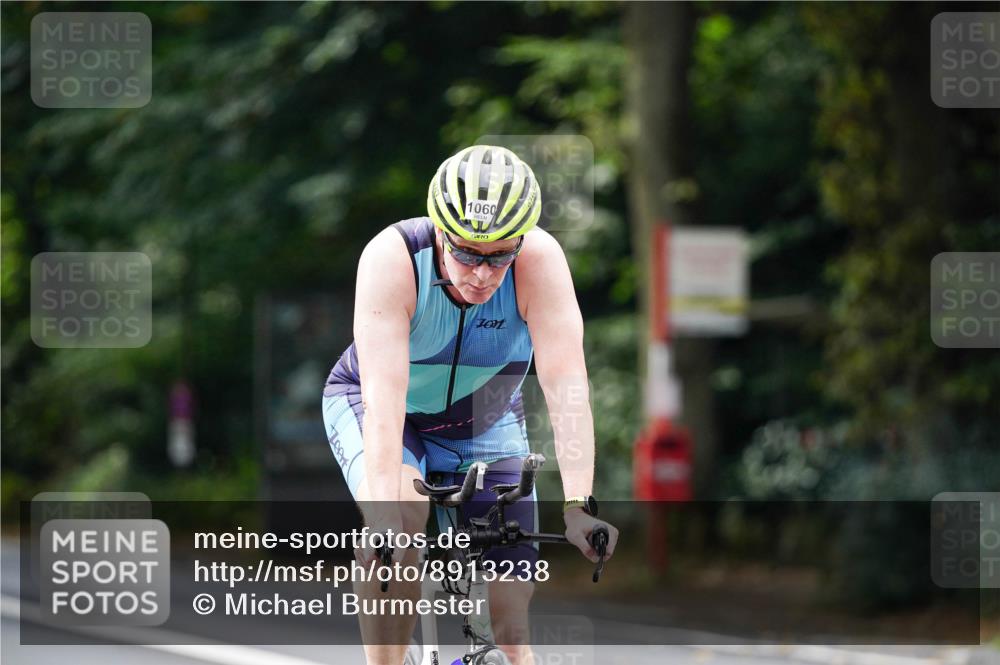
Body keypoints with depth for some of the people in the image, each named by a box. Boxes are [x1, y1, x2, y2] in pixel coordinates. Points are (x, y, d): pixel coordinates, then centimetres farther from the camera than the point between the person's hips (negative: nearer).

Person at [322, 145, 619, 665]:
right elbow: (384, 397, -39)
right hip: (370, 405, -2)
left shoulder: (540, 260, -28)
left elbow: (565, 384, -34)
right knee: (402, 518, -34)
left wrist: (579, 505, -44)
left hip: (483, 422, 2)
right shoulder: (392, 257, -32)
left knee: (508, 612, -10)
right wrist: (385, 515, -49)